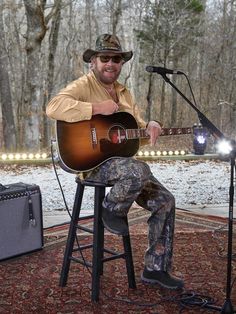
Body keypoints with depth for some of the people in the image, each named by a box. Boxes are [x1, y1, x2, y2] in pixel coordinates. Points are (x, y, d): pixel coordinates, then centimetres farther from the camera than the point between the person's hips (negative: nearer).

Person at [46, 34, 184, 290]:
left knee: (165, 201, 0)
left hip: (123, 161, 8)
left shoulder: (124, 93, 18)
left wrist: (150, 127, -2)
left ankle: (155, 268, 11)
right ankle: (112, 210, -4)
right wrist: (97, 108, -26)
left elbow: (136, 126, 23)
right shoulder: (84, 85, -7)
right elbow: (54, 107, -25)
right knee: (140, 171, -36)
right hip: (93, 162, -8)